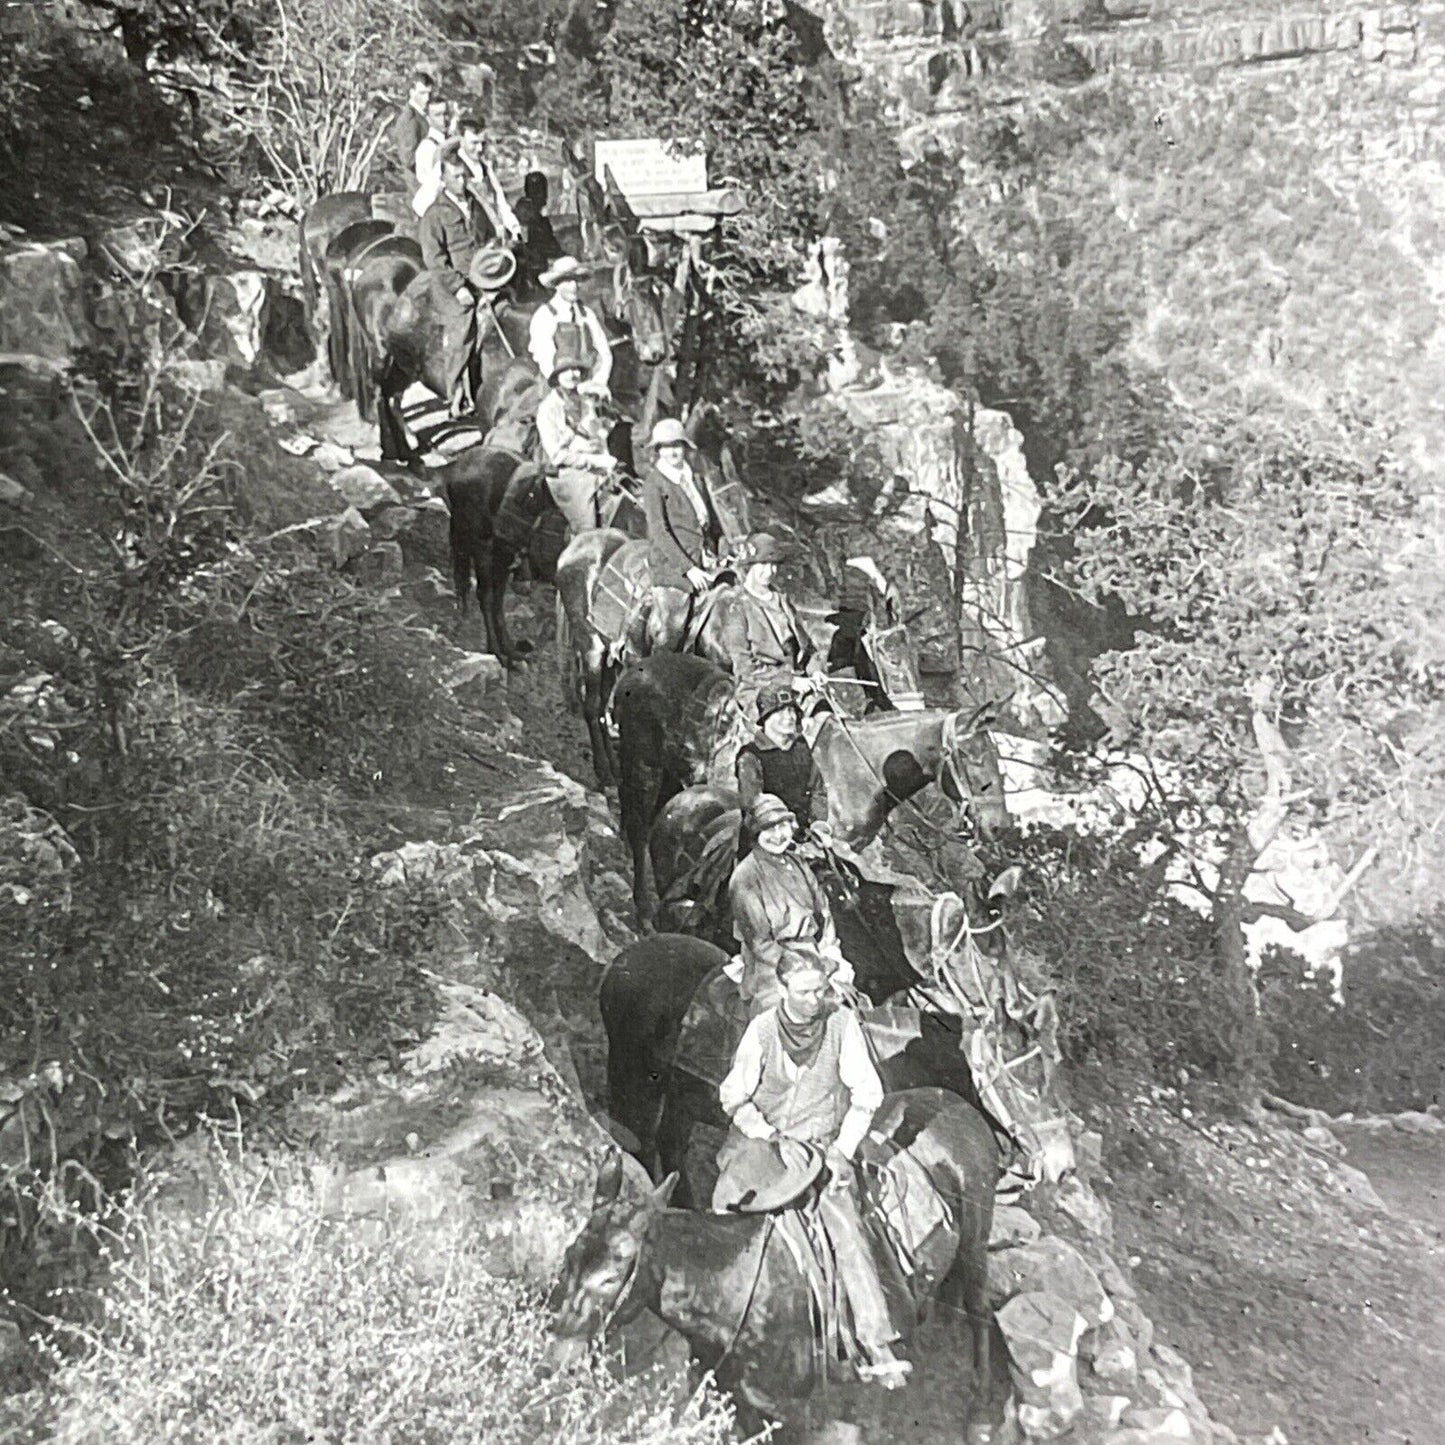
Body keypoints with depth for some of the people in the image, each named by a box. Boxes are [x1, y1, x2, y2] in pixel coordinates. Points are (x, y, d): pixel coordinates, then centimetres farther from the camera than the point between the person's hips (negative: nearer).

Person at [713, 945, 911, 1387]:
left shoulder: (842, 1023, -6)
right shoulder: (762, 1030, -7)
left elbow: (867, 1093, 0)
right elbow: (734, 1098, 0)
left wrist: (843, 1150, -9)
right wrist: (776, 1138, -13)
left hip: (824, 1144, 0)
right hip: (763, 1138, 0)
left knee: (847, 1226, -21)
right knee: (729, 1201, -22)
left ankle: (877, 1344, -22)